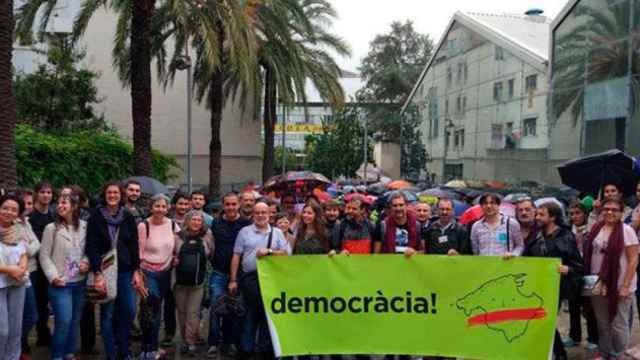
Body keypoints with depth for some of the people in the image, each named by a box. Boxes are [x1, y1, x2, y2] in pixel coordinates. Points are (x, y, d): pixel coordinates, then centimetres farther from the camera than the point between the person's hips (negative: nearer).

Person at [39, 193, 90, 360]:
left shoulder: (84, 226, 2)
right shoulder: (52, 228, -6)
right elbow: (44, 256, -6)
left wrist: (86, 262, -8)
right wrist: (53, 277, -14)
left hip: (80, 282, 4)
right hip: (61, 284, -4)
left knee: (75, 321, 13)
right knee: (63, 321, -9)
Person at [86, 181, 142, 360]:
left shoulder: (128, 217, 6)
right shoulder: (95, 217, -4)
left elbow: (134, 245, 7)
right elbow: (92, 248, -9)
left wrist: (136, 271, 2)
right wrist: (97, 274, -16)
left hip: (125, 271, 3)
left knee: (129, 311, 2)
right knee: (107, 314, 2)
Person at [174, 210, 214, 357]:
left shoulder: (206, 237, 2)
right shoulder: (179, 236, 0)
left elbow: (212, 255, 13)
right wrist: (173, 260, -8)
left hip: (198, 282, -1)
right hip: (180, 280, 1)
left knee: (193, 313, -1)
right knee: (181, 311, 10)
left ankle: (191, 342, 4)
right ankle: (184, 340, 22)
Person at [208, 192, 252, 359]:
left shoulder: (247, 224, 0)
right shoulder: (215, 224, 6)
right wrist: (213, 260, 3)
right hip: (219, 273, 1)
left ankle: (232, 342, 19)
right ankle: (213, 343, 5)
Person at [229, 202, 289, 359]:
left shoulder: (277, 232, 11)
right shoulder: (244, 232, 7)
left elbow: (285, 253, 6)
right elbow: (236, 257, 5)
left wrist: (269, 251, -10)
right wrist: (233, 280, 0)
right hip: (250, 278, -2)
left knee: (268, 313, 5)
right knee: (250, 313, 0)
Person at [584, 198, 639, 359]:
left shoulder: (626, 230, -9)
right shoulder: (596, 228, 5)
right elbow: (588, 255, 13)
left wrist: (626, 285, -16)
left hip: (618, 286, -5)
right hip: (598, 285, 5)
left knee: (618, 325, 6)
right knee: (602, 323, 16)